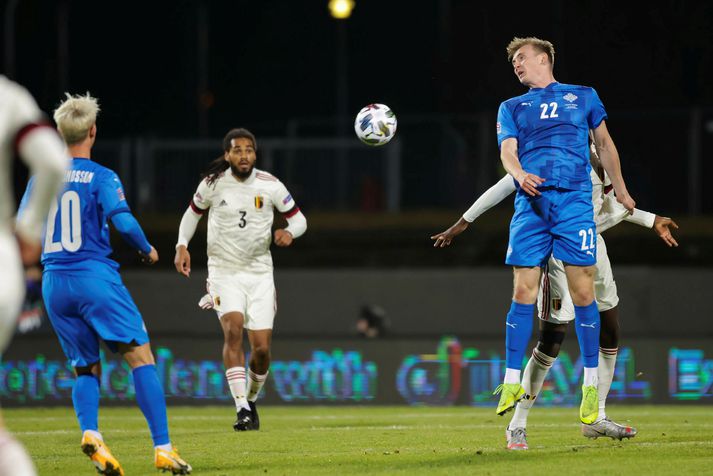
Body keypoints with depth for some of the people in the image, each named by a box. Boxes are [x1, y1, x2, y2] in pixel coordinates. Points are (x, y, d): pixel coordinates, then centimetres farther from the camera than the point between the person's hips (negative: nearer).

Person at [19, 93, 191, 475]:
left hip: (53, 284, 5)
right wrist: (148, 250, 4)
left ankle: (90, 432, -15)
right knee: (141, 357, -2)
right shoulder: (102, 177, -5)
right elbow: (124, 222, -15)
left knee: (86, 369, 13)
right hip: (95, 276, -5)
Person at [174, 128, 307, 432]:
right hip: (224, 271, -1)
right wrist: (182, 246, 1)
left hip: (259, 272, 1)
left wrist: (290, 232, -18)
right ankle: (242, 410, -26)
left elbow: (298, 218, 5)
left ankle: (251, 399, 27)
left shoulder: (270, 186, -4)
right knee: (233, 329, -25)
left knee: (261, 347, -4)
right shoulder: (213, 184, -3)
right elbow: (193, 213, 14)